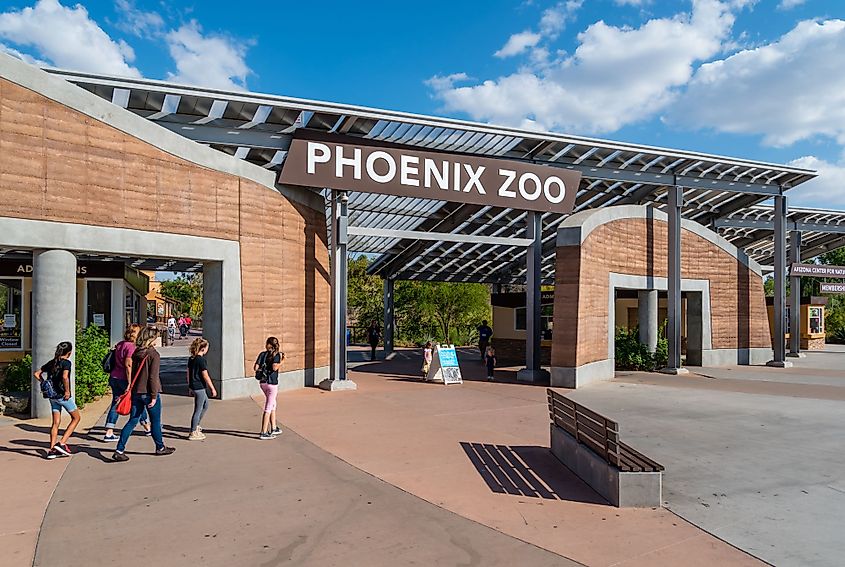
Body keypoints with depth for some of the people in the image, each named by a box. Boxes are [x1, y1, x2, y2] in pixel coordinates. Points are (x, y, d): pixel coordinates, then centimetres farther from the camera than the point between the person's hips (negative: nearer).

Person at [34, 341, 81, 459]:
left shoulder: (51, 363, 9)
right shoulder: (66, 362, -13)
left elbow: (37, 374, 12)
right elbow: (65, 377, -29)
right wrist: (67, 391, -18)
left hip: (52, 396, 7)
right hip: (63, 396, -7)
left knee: (55, 423, 12)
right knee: (76, 418, 9)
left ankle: (52, 450, 10)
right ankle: (62, 443, 0)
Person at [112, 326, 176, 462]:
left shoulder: (136, 353, 5)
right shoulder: (153, 354, -15)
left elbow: (132, 373, 12)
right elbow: (153, 377, -17)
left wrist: (132, 389, 20)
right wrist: (154, 396, -15)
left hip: (136, 392, 6)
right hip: (149, 393, -6)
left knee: (132, 421, 10)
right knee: (155, 422, 10)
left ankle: (119, 450, 4)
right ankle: (160, 448, 25)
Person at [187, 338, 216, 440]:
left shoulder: (191, 359, 7)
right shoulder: (201, 360, -18)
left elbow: (188, 373, 14)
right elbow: (205, 376, -17)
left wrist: (190, 387, 23)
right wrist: (213, 389, -11)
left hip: (193, 386, 9)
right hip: (199, 387, -9)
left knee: (205, 405, 23)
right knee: (198, 410, 1)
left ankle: (196, 426, 30)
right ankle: (193, 433, 9)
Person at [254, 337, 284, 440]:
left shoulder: (262, 354, 5)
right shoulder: (276, 354, -9)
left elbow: (255, 368, -3)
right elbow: (275, 367, -23)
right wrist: (282, 361, -9)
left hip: (263, 383, 6)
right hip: (272, 383, -6)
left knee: (273, 405, 21)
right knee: (268, 409, -1)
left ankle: (273, 428, 29)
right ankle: (263, 433, 0)